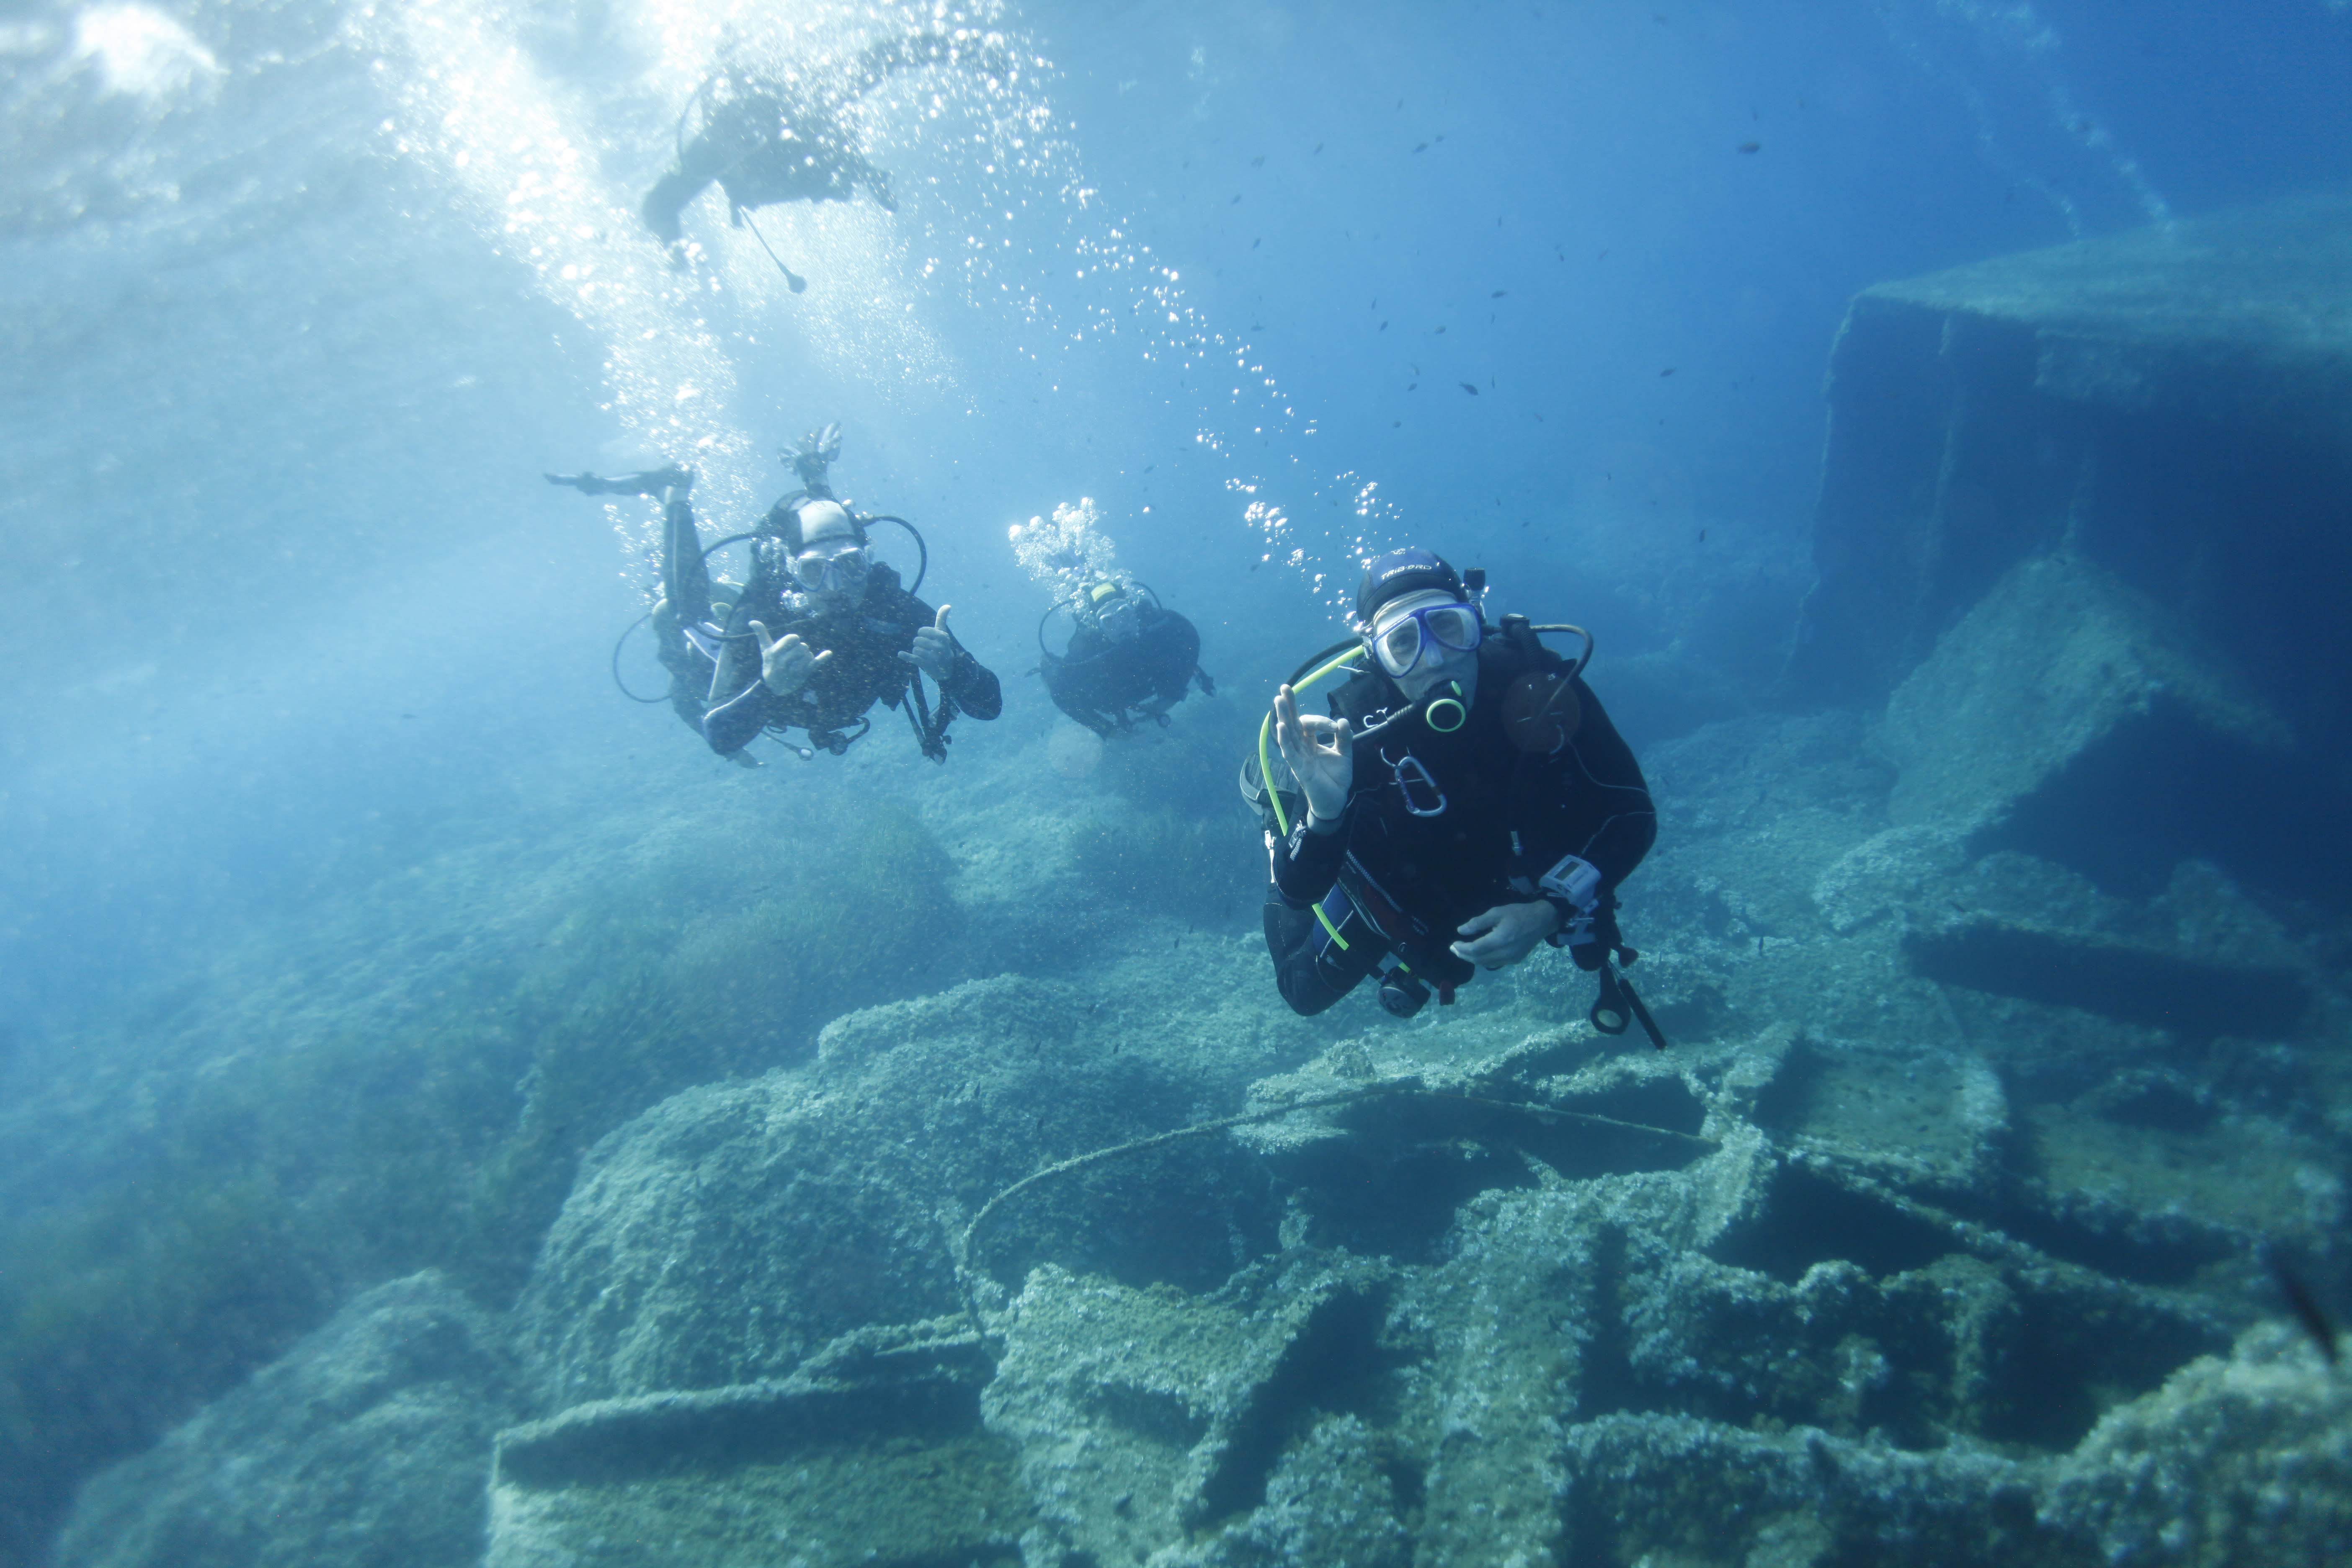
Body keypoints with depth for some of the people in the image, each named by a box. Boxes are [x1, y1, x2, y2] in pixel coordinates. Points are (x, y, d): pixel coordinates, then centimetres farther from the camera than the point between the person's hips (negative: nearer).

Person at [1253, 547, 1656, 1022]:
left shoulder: (1539, 683, -33)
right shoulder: (1355, 736, -37)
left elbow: (1633, 813, -23)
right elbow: (1299, 890, -38)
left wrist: (1550, 911, -35)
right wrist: (1323, 816, -59)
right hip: (1402, 905, -2)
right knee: (1305, 991, 19)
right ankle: (1278, 807, 34)